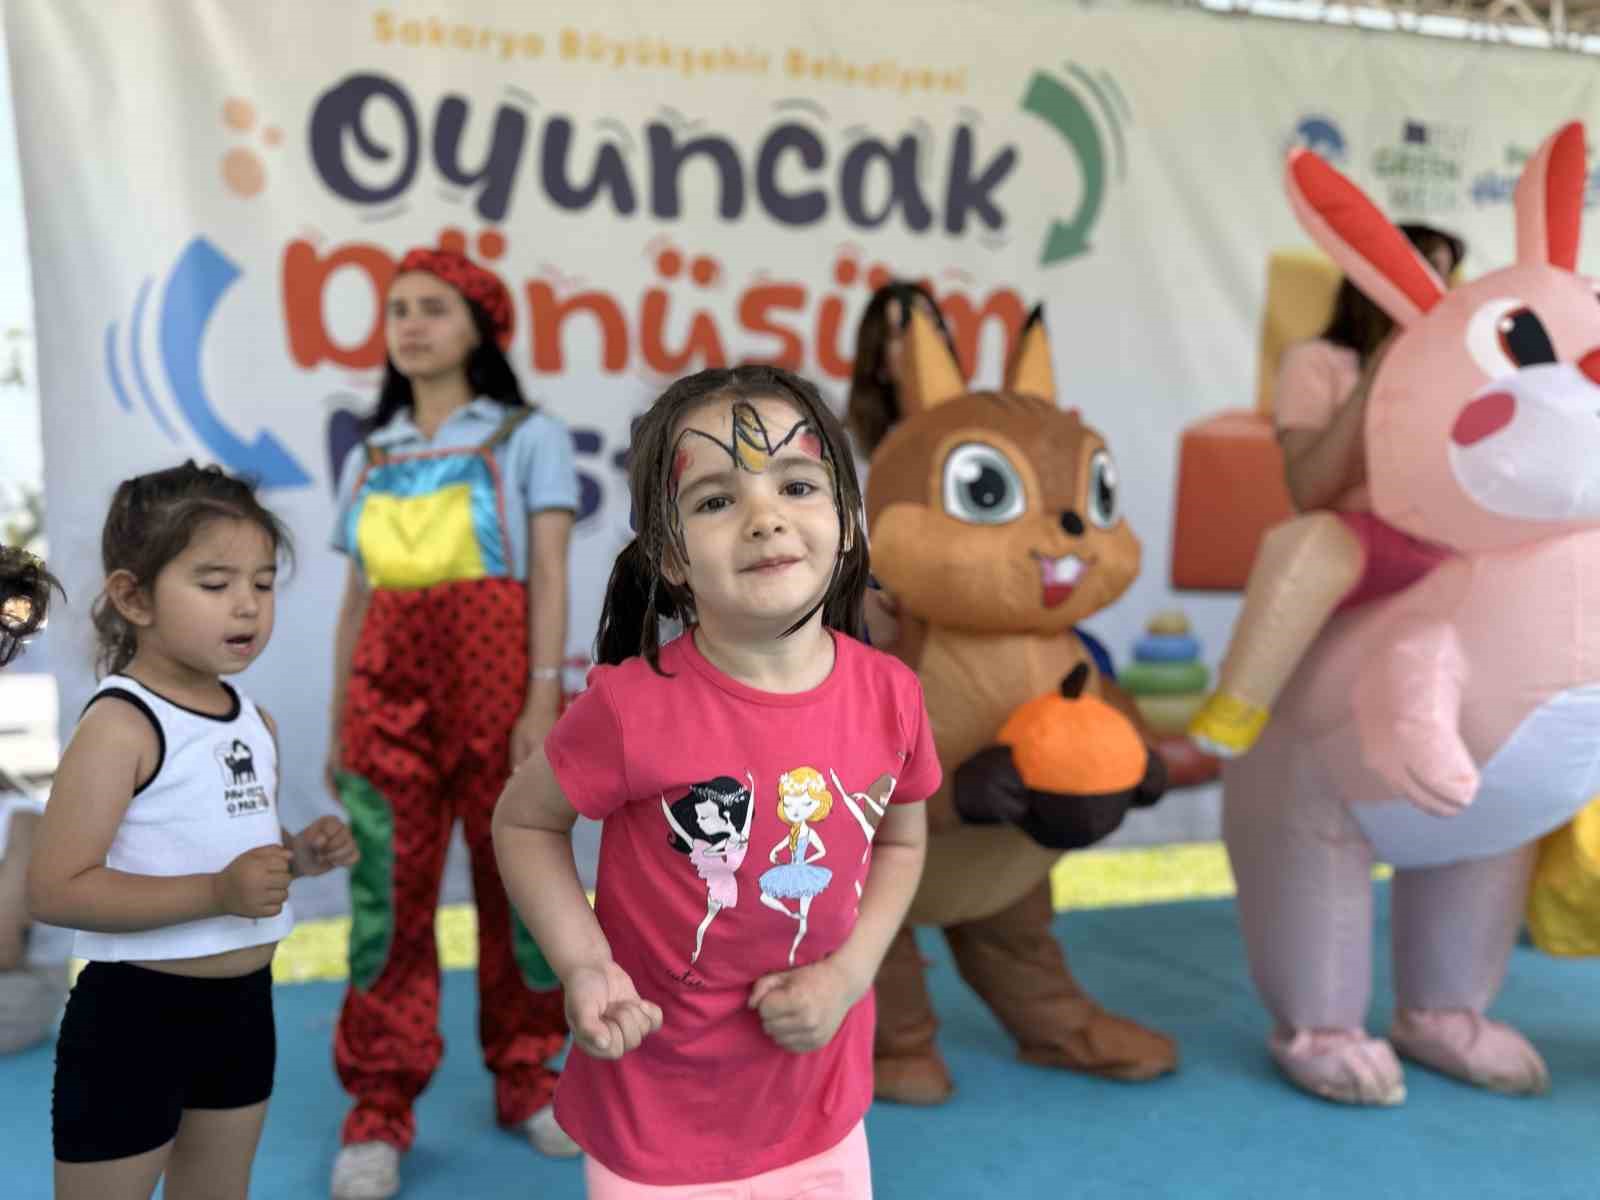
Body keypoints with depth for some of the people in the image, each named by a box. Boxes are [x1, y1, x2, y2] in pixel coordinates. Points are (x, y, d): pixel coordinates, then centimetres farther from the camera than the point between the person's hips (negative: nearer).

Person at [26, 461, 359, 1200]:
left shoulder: (256, 722, 5)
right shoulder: (120, 724, -19)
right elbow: (54, 891, -24)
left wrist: (299, 854, 0)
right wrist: (216, 893, -32)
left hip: (242, 1003, 8)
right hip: (135, 1014, -8)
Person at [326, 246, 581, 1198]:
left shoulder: (528, 438, 4)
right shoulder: (369, 456, 16)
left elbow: (549, 579, -5)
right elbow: (357, 601, 15)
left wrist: (543, 700, -14)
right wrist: (341, 724, 12)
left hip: (496, 678, -2)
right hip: (390, 690, 3)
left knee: (518, 885, 4)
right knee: (388, 893, -1)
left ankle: (525, 1078, 20)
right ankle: (380, 1109, 8)